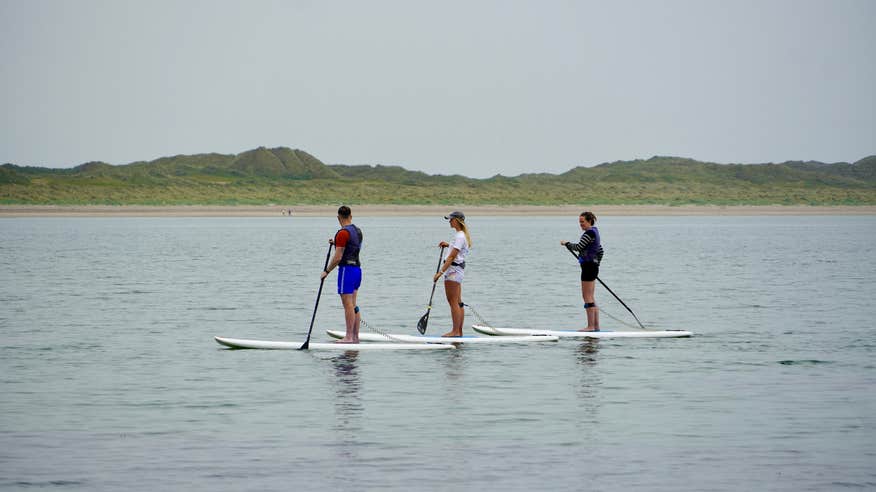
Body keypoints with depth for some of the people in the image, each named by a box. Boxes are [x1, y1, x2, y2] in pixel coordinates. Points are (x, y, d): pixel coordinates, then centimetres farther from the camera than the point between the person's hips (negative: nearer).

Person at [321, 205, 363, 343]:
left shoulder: (343, 233, -15)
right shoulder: (358, 231, 12)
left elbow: (338, 257, -17)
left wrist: (326, 271, -7)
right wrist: (336, 244, 27)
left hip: (347, 269, -9)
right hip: (357, 269, 9)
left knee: (348, 305, -8)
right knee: (353, 305, 12)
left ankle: (349, 337, -9)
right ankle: (355, 337, 13)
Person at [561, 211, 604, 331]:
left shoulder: (589, 233, -15)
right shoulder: (595, 232, 16)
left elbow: (578, 247, -21)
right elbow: (600, 251, 23)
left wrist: (566, 243, -5)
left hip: (588, 266, -10)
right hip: (593, 267, 10)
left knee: (587, 297, -8)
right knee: (591, 298, 12)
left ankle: (590, 326, -8)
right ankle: (596, 326, 13)